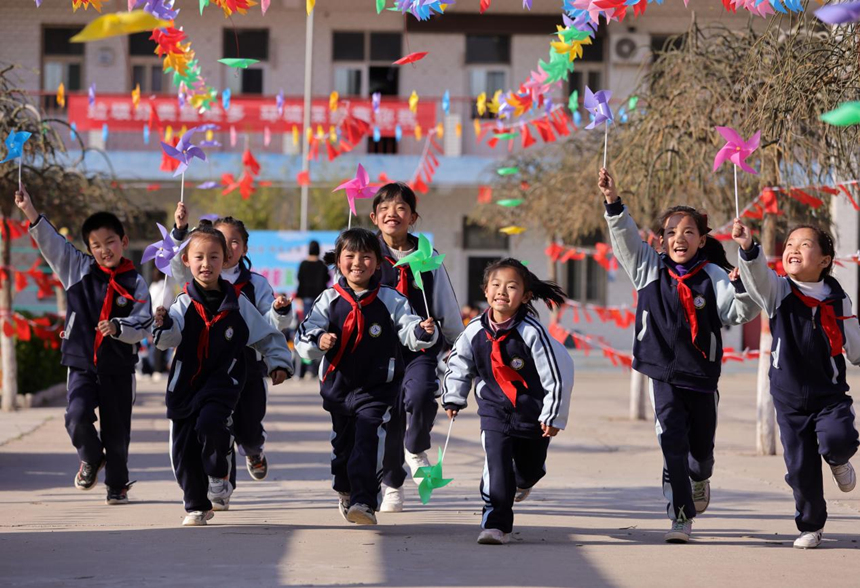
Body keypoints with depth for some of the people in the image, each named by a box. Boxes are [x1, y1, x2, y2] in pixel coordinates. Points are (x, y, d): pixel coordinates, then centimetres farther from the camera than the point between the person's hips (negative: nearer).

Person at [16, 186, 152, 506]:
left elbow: (142, 326, -5)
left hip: (118, 368, -1)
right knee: (77, 417, -19)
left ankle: (117, 485, 26)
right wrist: (30, 211, -13)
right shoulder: (78, 269, 3)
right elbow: (51, 242, -3)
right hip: (82, 363, 1)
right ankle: (91, 459, 12)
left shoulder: (134, 283, -2)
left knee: (116, 431, 5)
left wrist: (118, 328, -23)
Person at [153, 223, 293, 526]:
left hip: (223, 379, -2)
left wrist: (279, 362, 3)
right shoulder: (184, 303, -3)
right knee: (184, 447, 3)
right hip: (186, 382, 2)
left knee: (210, 422, -28)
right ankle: (197, 506, 21)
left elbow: (267, 335, 10)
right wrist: (163, 325, -36)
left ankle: (218, 475, 0)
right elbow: (168, 339, -16)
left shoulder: (237, 303, -1)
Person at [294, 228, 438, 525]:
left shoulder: (390, 300, -3)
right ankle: (345, 492, 42)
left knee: (368, 442, -18)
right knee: (342, 443, 18)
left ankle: (364, 502, -22)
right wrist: (318, 340, -28)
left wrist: (423, 331, -34)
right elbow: (303, 337, -5)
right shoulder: (329, 300, 0)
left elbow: (408, 329, -11)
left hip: (377, 389, -3)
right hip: (338, 386, 3)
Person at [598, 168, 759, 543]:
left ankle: (700, 478, 49)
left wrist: (741, 285, -25)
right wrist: (613, 204, -14)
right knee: (673, 444, -12)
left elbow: (741, 313, -7)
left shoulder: (712, 276, -4)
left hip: (702, 376, 0)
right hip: (664, 374, 0)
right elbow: (625, 238, -3)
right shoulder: (651, 269, 3)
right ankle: (681, 518, -7)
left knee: (701, 448, 13)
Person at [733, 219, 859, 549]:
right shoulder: (778, 292, -4)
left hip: (830, 394, -1)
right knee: (801, 469, 3)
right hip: (790, 398, 1)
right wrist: (748, 248, -44)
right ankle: (810, 527, 25)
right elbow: (758, 274, -27)